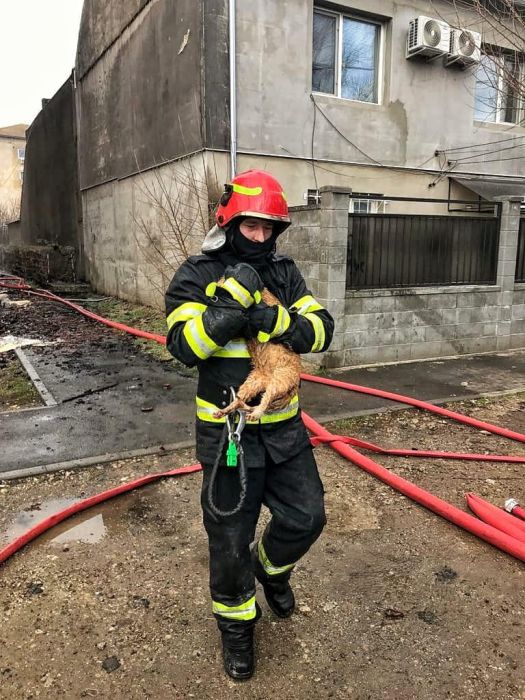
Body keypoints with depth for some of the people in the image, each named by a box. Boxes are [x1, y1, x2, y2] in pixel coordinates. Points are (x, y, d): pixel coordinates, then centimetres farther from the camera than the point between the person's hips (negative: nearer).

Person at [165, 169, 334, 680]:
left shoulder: (284, 272, 4)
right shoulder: (198, 275, -7)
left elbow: (321, 330, -7)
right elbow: (184, 346, -19)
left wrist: (274, 320, -24)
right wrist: (230, 302, -28)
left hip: (284, 426, 4)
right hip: (227, 431, -4)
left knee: (306, 517, 12)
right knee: (230, 538, 9)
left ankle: (271, 567, 46)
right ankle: (236, 623, 37)